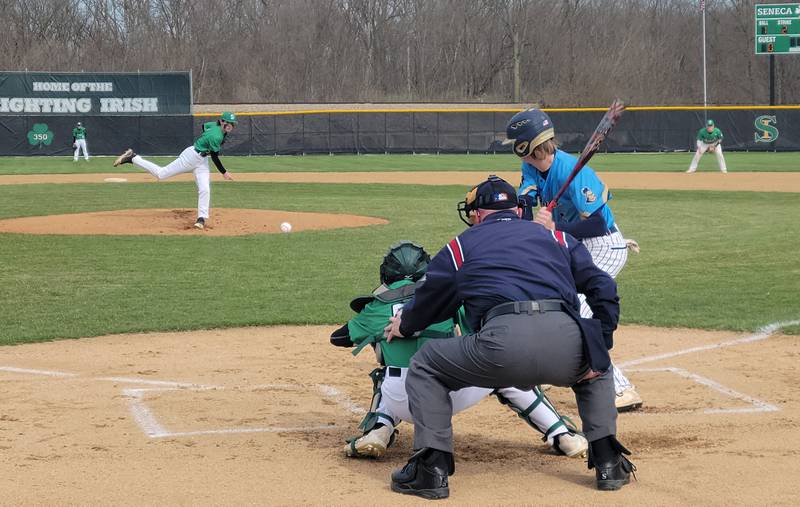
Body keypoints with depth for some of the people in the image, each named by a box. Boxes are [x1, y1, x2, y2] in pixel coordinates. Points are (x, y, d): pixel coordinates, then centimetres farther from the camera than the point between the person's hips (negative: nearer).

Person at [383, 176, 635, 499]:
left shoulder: (461, 245, 26)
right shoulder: (557, 238, 31)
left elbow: (429, 300, 30)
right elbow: (603, 289, 21)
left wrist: (404, 325, 52)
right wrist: (600, 348, 21)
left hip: (504, 342, -3)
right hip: (567, 345, 3)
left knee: (424, 367, 22)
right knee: (597, 366, 38)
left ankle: (432, 470, 9)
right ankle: (608, 464, 26)